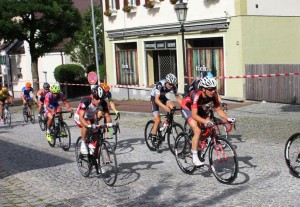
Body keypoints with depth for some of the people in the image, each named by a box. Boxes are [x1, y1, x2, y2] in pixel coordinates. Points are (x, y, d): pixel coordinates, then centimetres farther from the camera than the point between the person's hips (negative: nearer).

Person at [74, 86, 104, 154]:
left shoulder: (102, 103, -23)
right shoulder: (85, 101, -36)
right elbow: (81, 117, -44)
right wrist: (89, 125, -60)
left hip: (91, 118, 5)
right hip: (79, 118, -5)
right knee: (86, 124, -36)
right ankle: (83, 144, -18)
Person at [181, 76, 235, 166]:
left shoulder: (214, 95, -23)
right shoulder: (196, 95, -39)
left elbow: (218, 109, -16)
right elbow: (194, 115, -44)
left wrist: (228, 118, -32)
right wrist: (205, 122, -59)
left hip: (198, 108, 6)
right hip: (187, 108, -6)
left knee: (210, 128, -9)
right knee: (197, 131, -22)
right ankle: (195, 158, -14)